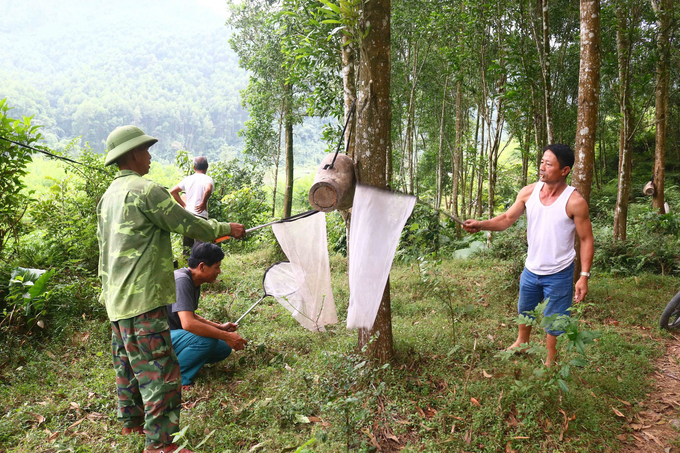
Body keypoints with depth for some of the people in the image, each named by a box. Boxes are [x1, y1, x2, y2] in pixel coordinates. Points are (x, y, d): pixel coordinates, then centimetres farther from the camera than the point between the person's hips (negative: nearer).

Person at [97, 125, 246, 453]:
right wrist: (227, 228, 3)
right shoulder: (145, 190, -15)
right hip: (143, 298, -10)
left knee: (128, 361, 21)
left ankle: (131, 420, 37)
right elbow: (189, 224, -12)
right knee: (158, 367, -4)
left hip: (118, 299, 10)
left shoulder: (108, 196, 14)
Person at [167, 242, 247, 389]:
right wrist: (226, 336, -29)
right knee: (206, 341, -32)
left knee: (224, 349, 5)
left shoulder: (193, 282, 5)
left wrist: (219, 327, 8)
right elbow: (188, 324, -35)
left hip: (176, 334, 10)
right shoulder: (181, 281, -26)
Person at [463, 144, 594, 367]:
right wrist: (480, 224, -22)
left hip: (559, 274, -5)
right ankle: (522, 342, 54)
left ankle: (550, 361, 32)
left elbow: (586, 240, -14)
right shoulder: (529, 192, -7)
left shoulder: (575, 202, -20)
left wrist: (584, 276, -18)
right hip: (531, 269, 5)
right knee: (524, 310, 26)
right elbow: (507, 218, -4)